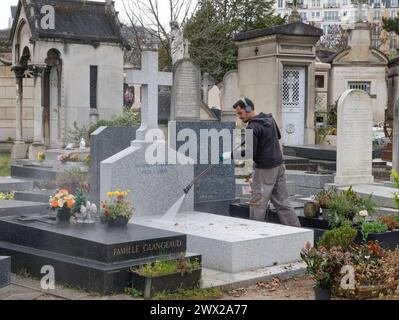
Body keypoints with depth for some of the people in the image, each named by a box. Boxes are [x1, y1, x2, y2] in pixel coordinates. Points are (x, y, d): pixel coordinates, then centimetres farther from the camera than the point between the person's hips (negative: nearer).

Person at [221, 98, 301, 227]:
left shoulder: (253, 127, -17)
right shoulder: (270, 119, 10)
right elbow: (278, 136, 26)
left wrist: (229, 155, -14)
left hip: (265, 169, -9)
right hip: (279, 165, 9)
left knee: (257, 203, -1)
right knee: (282, 201, 12)